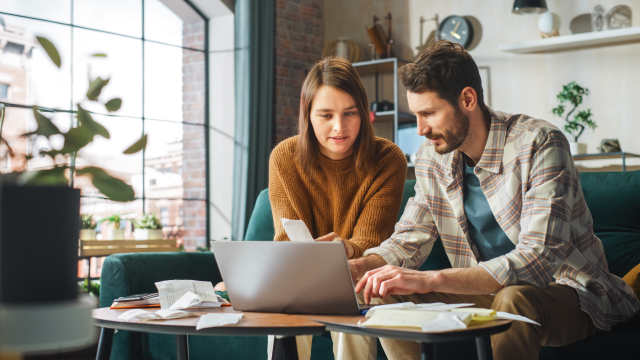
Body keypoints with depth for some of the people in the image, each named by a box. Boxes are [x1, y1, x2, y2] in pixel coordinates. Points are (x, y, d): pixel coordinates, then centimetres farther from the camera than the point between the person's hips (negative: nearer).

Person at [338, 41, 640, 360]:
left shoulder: (539, 145, -22)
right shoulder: (431, 158, 0)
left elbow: (538, 260, -32)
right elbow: (408, 241, 6)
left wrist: (432, 279, -40)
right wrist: (356, 267, -16)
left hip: (569, 293, -6)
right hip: (491, 292, 6)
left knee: (514, 300, -38)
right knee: (385, 295, -9)